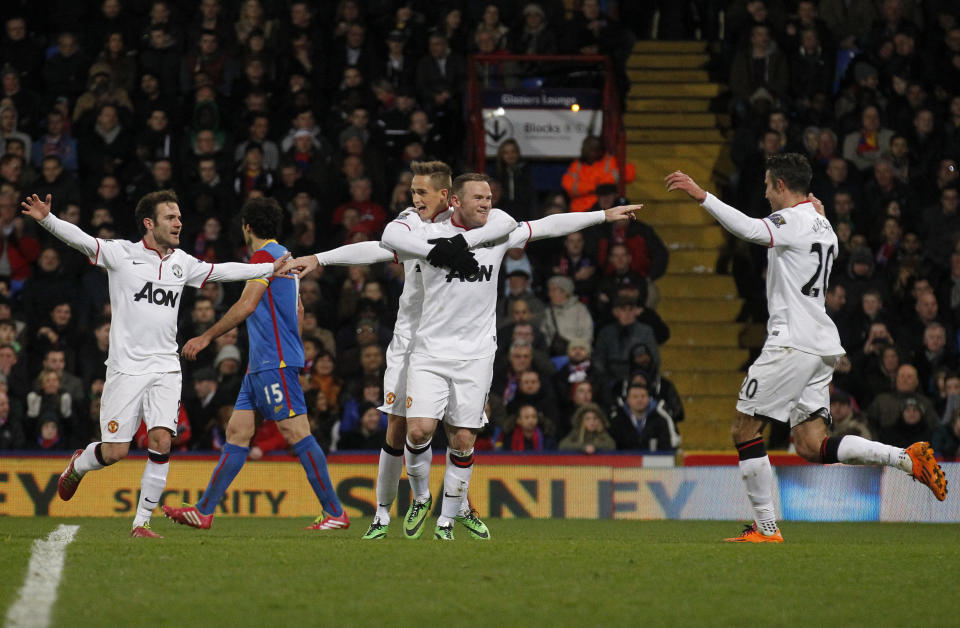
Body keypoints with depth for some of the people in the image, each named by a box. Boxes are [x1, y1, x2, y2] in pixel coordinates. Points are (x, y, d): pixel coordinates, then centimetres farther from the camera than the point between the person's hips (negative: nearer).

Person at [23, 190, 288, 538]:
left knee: (161, 441, -13)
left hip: (165, 368, 4)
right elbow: (79, 239, -14)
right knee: (115, 451, -6)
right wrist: (47, 219, -32)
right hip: (126, 366, -4)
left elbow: (223, 271, 22)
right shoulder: (121, 253, -3)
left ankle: (142, 522, -3)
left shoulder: (182, 262, 11)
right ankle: (77, 465, 30)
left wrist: (271, 268, 22)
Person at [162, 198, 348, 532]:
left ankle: (335, 513, -11)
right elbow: (296, 308, 28)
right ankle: (203, 511, 7)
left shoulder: (265, 255, -9)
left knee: (296, 432, -11)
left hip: (275, 363, -10)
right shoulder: (283, 256, 20)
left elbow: (247, 305, -19)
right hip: (261, 365, 10)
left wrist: (207, 337, -15)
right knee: (237, 431, 7)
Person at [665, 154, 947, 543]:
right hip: (823, 346, 9)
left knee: (744, 430, 0)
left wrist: (702, 196, -31)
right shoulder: (823, 226, 19)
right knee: (812, 446, 6)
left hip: (791, 343, -9)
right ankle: (908, 458, -6)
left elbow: (750, 230, -28)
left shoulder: (792, 220, -9)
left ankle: (766, 527, -1)